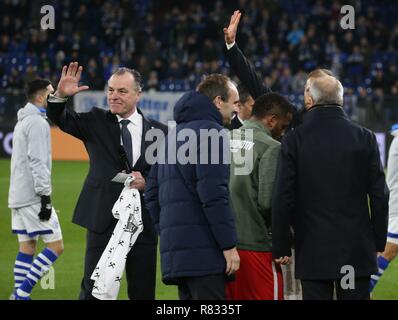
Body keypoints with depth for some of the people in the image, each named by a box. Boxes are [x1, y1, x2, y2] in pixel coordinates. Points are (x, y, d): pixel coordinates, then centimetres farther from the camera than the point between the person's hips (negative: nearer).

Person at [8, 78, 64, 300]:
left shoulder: (23, 122, 19)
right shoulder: (37, 123, -13)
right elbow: (38, 162, -20)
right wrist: (45, 196, -21)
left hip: (19, 196, 10)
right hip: (33, 196, -10)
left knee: (27, 247, 10)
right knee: (56, 246, -8)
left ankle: (19, 296, 8)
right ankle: (22, 293, -12)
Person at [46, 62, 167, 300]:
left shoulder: (159, 131, 5)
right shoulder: (97, 122, 6)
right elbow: (61, 120, -8)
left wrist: (146, 183, -13)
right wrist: (61, 95, -28)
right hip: (103, 220, -1)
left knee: (143, 293, 7)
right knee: (93, 290, 1)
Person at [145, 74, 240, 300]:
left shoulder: (175, 134, 22)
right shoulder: (210, 131, -7)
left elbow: (152, 193, 23)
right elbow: (214, 194, -17)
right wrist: (229, 245, -14)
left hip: (173, 253, 9)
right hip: (204, 254, -9)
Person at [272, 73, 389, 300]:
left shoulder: (295, 140, -5)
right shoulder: (364, 137, -1)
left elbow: (284, 199, -5)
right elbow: (380, 195, 1)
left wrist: (281, 247, 3)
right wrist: (378, 242, 11)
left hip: (313, 250, -1)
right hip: (357, 250, 1)